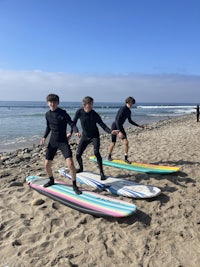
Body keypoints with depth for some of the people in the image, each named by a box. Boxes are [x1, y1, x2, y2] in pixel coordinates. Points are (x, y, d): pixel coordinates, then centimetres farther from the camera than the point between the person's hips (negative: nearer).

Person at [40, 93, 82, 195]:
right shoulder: (47, 114, 4)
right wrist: (44, 137, 5)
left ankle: (74, 186, 0)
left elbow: (71, 124, -13)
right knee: (47, 164, 7)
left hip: (63, 141, -5)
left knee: (70, 163, -18)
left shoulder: (63, 113, -11)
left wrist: (76, 131, -32)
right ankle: (51, 180, 37)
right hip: (52, 142, 5)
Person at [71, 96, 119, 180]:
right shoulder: (79, 112, -12)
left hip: (94, 136, -3)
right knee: (78, 154, 3)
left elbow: (102, 125, -21)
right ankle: (81, 168, 36)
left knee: (96, 152, -25)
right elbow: (74, 122, 0)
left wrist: (111, 131, -37)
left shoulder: (95, 114, -18)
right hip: (85, 136, 3)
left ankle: (101, 172, -13)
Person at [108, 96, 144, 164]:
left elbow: (130, 121, 18)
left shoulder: (129, 111, 2)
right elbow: (117, 120, -30)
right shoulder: (122, 109, -23)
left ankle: (126, 158, 3)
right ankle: (109, 156, 26)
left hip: (120, 126, 7)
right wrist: (120, 132, -36)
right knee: (113, 143, 2)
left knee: (126, 142, -7)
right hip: (115, 126, -6)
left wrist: (138, 126, 17)